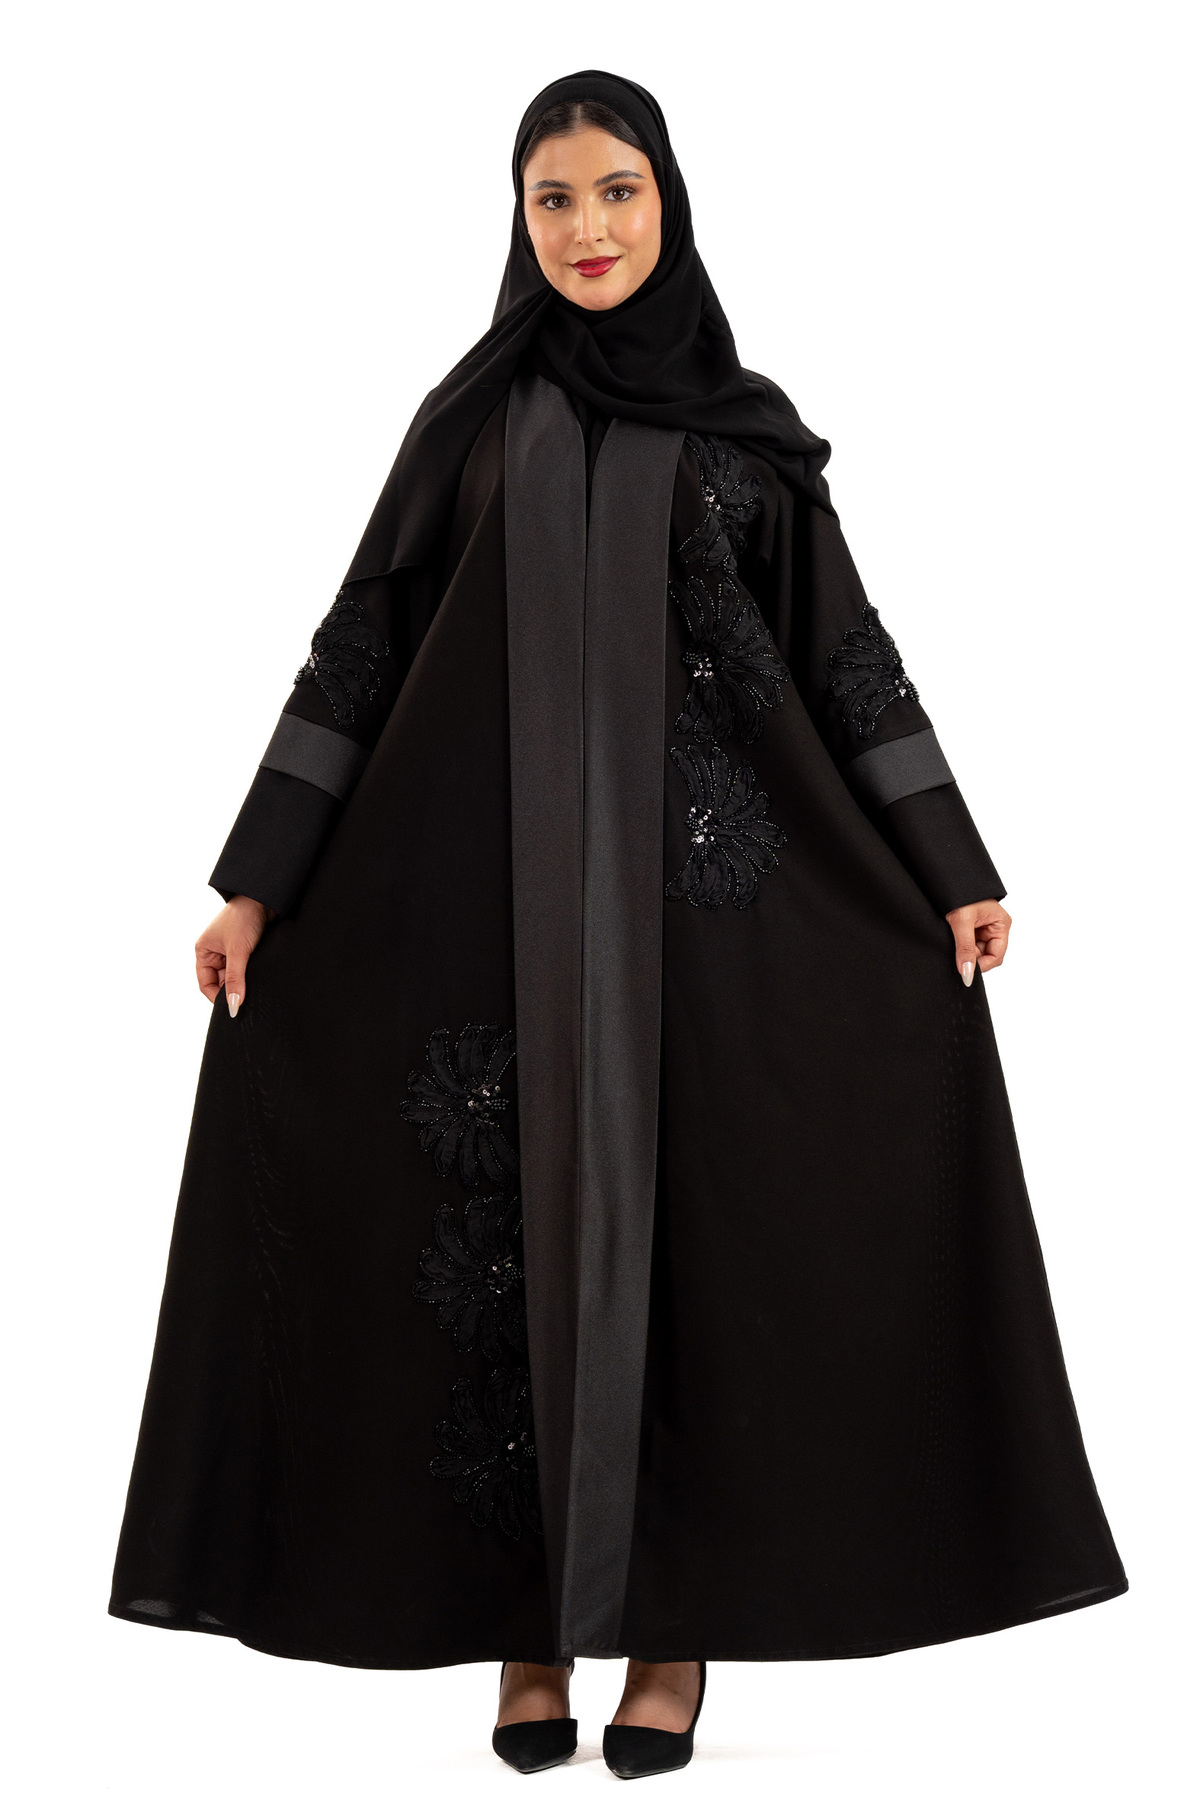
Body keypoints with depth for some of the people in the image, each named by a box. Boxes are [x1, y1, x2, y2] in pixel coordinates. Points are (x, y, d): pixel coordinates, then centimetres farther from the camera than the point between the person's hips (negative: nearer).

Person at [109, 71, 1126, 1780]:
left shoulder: (743, 424, 8)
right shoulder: (473, 415, 8)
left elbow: (848, 655, 7)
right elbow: (361, 645, 6)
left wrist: (957, 867, 4)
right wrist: (261, 875, 2)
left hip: (693, 881, 0)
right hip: (501, 877, 0)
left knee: (686, 1226, 0)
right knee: (515, 1234, 0)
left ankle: (670, 1628, 9)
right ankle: (530, 1626, 10)